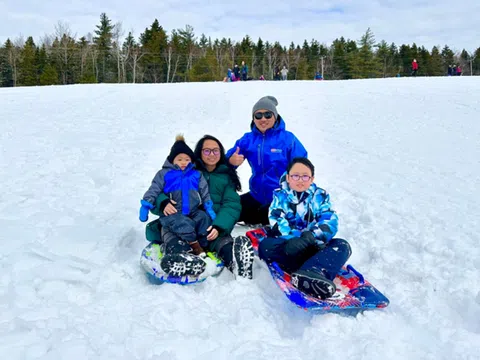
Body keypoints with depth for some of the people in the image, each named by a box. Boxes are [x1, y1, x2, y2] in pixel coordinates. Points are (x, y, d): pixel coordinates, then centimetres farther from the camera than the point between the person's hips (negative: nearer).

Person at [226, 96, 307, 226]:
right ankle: (263, 217, 15)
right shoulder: (248, 139, 0)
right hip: (257, 196, 4)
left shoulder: (287, 138, -12)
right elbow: (230, 158, -6)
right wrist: (232, 160, -32)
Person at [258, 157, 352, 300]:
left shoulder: (321, 196, 8)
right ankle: (318, 271, -39)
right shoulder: (280, 196, 7)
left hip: (313, 247, 1)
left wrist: (310, 237, -30)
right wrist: (294, 238, -32)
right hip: (289, 247, -1)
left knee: (342, 246, -24)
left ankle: (309, 274, -53)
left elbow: (330, 223, -9)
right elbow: (277, 223, -11)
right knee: (266, 246, -29)